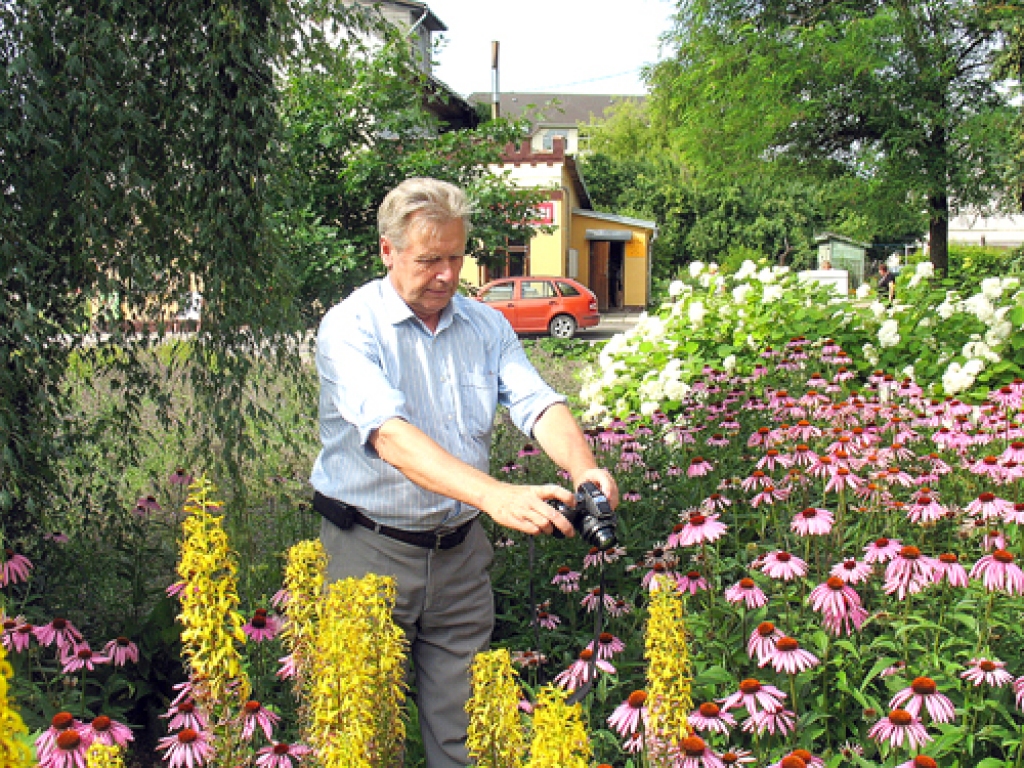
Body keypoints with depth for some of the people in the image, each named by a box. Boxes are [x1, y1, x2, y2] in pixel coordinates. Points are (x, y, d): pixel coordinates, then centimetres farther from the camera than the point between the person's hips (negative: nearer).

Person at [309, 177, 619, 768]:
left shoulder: (487, 325, 5)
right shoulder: (351, 327, -13)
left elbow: (539, 403, -7)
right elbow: (390, 434, -29)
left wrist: (583, 469, -30)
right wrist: (497, 496, -42)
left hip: (461, 551, 4)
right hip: (372, 552, -4)